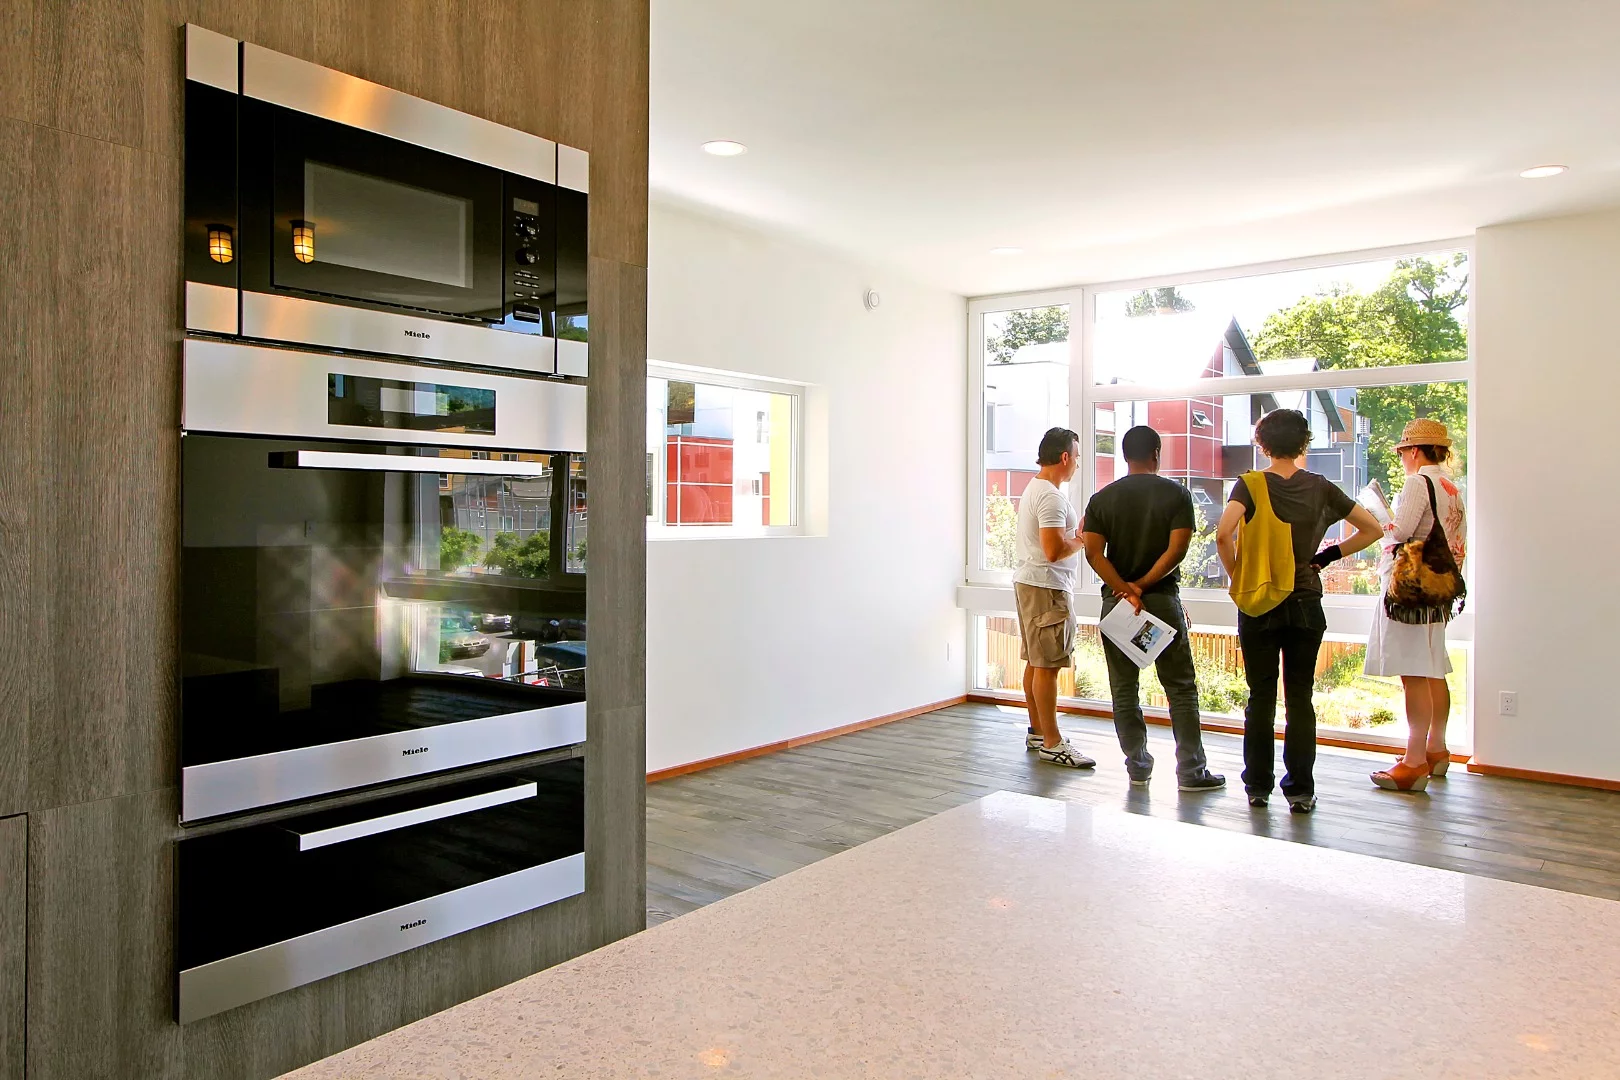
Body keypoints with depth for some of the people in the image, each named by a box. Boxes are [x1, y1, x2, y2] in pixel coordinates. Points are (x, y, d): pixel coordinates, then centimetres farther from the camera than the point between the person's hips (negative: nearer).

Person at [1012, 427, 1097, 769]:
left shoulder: (1033, 490, 15)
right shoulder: (1051, 496, -18)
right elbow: (1054, 551, -25)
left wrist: (1075, 534, 11)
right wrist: (1083, 539, -9)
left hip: (1028, 583, 11)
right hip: (1046, 587, -11)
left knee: (1036, 661, 15)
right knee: (1047, 665, -7)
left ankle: (1037, 731, 23)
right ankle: (1052, 743, -3)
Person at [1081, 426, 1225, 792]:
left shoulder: (1101, 499, 3)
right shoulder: (1176, 494, -2)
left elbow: (1093, 553, -9)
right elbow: (1177, 550, -13)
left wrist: (1125, 590, -14)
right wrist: (1142, 585, -9)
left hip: (1116, 601, 2)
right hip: (1163, 599, -2)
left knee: (1124, 689, 9)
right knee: (1181, 687, 7)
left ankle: (1137, 766, 15)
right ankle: (1191, 771, 8)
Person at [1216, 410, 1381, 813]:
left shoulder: (1251, 484, -7)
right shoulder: (1321, 488, 2)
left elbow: (1223, 533, -23)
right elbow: (1372, 529, 8)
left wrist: (1237, 575, -8)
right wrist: (1328, 556, 9)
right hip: (1306, 602, 2)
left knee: (1260, 697, 8)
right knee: (1300, 697, 7)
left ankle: (1258, 786, 14)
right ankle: (1301, 790, 9)